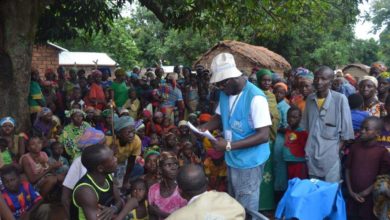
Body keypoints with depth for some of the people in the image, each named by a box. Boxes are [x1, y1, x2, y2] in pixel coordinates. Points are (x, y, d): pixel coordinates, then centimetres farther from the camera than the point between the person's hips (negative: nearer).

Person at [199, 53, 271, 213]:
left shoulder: (255, 98, -23)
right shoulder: (225, 93, 2)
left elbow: (263, 135, -26)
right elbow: (219, 118, 15)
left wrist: (229, 145, -30)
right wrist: (201, 128, -7)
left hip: (249, 162, -7)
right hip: (232, 159, 8)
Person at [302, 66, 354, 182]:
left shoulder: (340, 98, -9)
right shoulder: (310, 98, 5)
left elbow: (346, 129, -5)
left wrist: (340, 149, -7)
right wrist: (305, 148, 10)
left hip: (331, 153, -4)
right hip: (311, 153, 4)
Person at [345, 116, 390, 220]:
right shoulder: (355, 147, 2)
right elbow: (347, 169, 4)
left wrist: (364, 193, -11)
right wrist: (351, 191, -5)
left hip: (370, 197, -3)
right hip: (353, 196, 3)